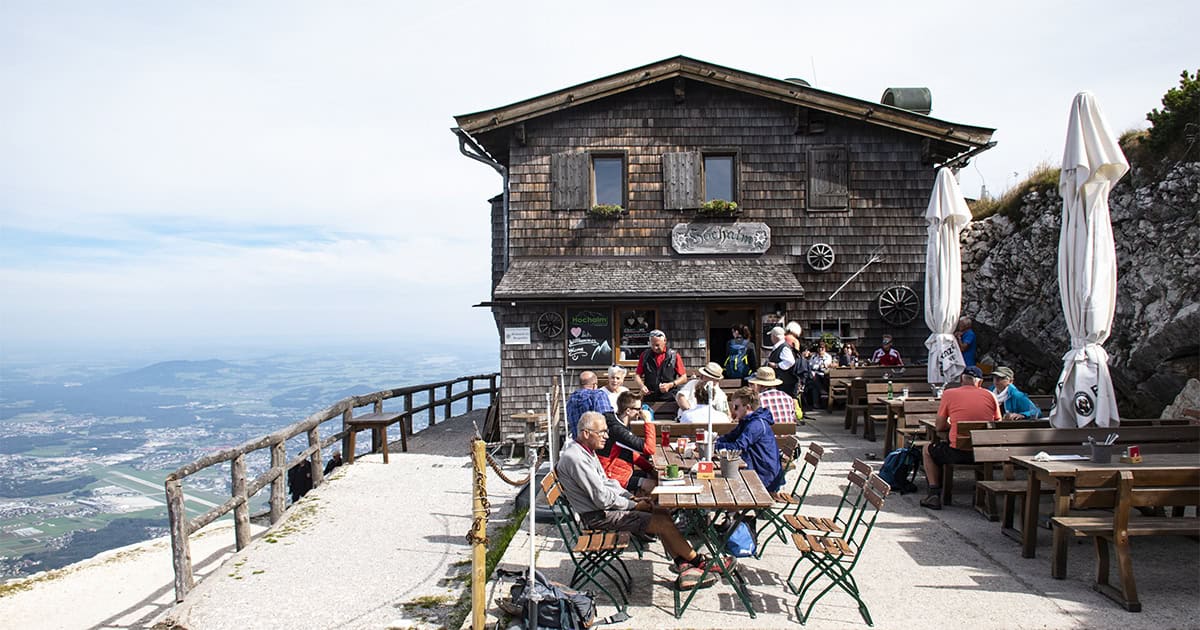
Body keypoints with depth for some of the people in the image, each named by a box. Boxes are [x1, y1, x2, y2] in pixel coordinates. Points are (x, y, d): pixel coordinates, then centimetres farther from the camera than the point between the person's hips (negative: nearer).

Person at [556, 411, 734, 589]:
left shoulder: (585, 450, 9)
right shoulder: (575, 458, -23)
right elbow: (603, 499, -23)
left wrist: (632, 497, 6)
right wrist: (634, 505, -10)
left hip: (604, 507, 10)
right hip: (597, 517, -10)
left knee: (662, 514, -1)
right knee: (663, 522, -12)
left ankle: (684, 568, -2)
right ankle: (701, 562, 6)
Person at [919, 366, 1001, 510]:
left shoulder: (949, 394, -1)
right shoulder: (990, 395, 6)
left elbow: (940, 427, 3)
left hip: (958, 454, -3)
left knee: (927, 450, 24)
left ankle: (934, 495, 15)